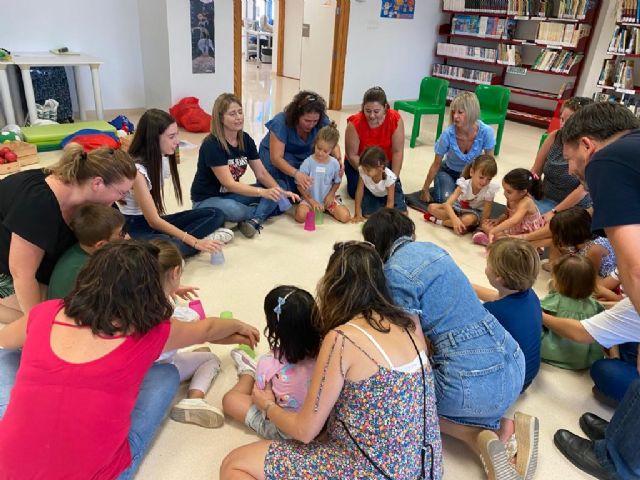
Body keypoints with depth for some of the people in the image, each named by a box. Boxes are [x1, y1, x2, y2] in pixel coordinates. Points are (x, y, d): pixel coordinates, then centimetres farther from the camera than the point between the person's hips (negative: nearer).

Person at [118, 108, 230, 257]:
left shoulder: (163, 159, 0)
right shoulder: (136, 169, -23)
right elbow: (153, 221, -23)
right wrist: (195, 242, -26)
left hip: (155, 221, 8)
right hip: (134, 228, -8)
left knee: (215, 214, -6)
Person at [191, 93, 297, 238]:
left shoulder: (246, 139, -3)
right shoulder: (211, 144, -23)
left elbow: (261, 173, -4)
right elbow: (229, 183, -29)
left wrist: (279, 191, -24)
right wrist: (263, 192, -40)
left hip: (231, 194, 7)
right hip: (206, 200, -7)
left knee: (272, 191, -10)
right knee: (235, 210, -38)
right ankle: (262, 213, -7)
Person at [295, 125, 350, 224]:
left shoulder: (334, 164, -7)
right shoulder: (308, 163, -13)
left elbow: (337, 182, 8)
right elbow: (300, 185, -10)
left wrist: (330, 195, -9)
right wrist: (312, 201, -15)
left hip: (327, 198, 2)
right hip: (310, 198, -2)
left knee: (345, 217, -16)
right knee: (300, 216, -29)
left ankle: (327, 209, 12)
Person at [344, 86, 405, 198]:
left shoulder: (395, 119, -24)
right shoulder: (355, 123, -27)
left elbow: (398, 152, -19)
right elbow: (352, 155, -19)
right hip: (359, 163, -1)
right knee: (357, 192, -17)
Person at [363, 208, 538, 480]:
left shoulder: (395, 272, -11)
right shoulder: (430, 247, 13)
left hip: (477, 385, -8)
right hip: (514, 367, 8)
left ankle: (478, 437, 0)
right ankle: (502, 427, 9)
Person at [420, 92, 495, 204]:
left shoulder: (486, 132, -28)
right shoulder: (448, 134, -29)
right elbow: (436, 164, -14)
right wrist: (425, 190, -7)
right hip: (449, 172, -2)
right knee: (446, 199, -26)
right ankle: (437, 189, 11)